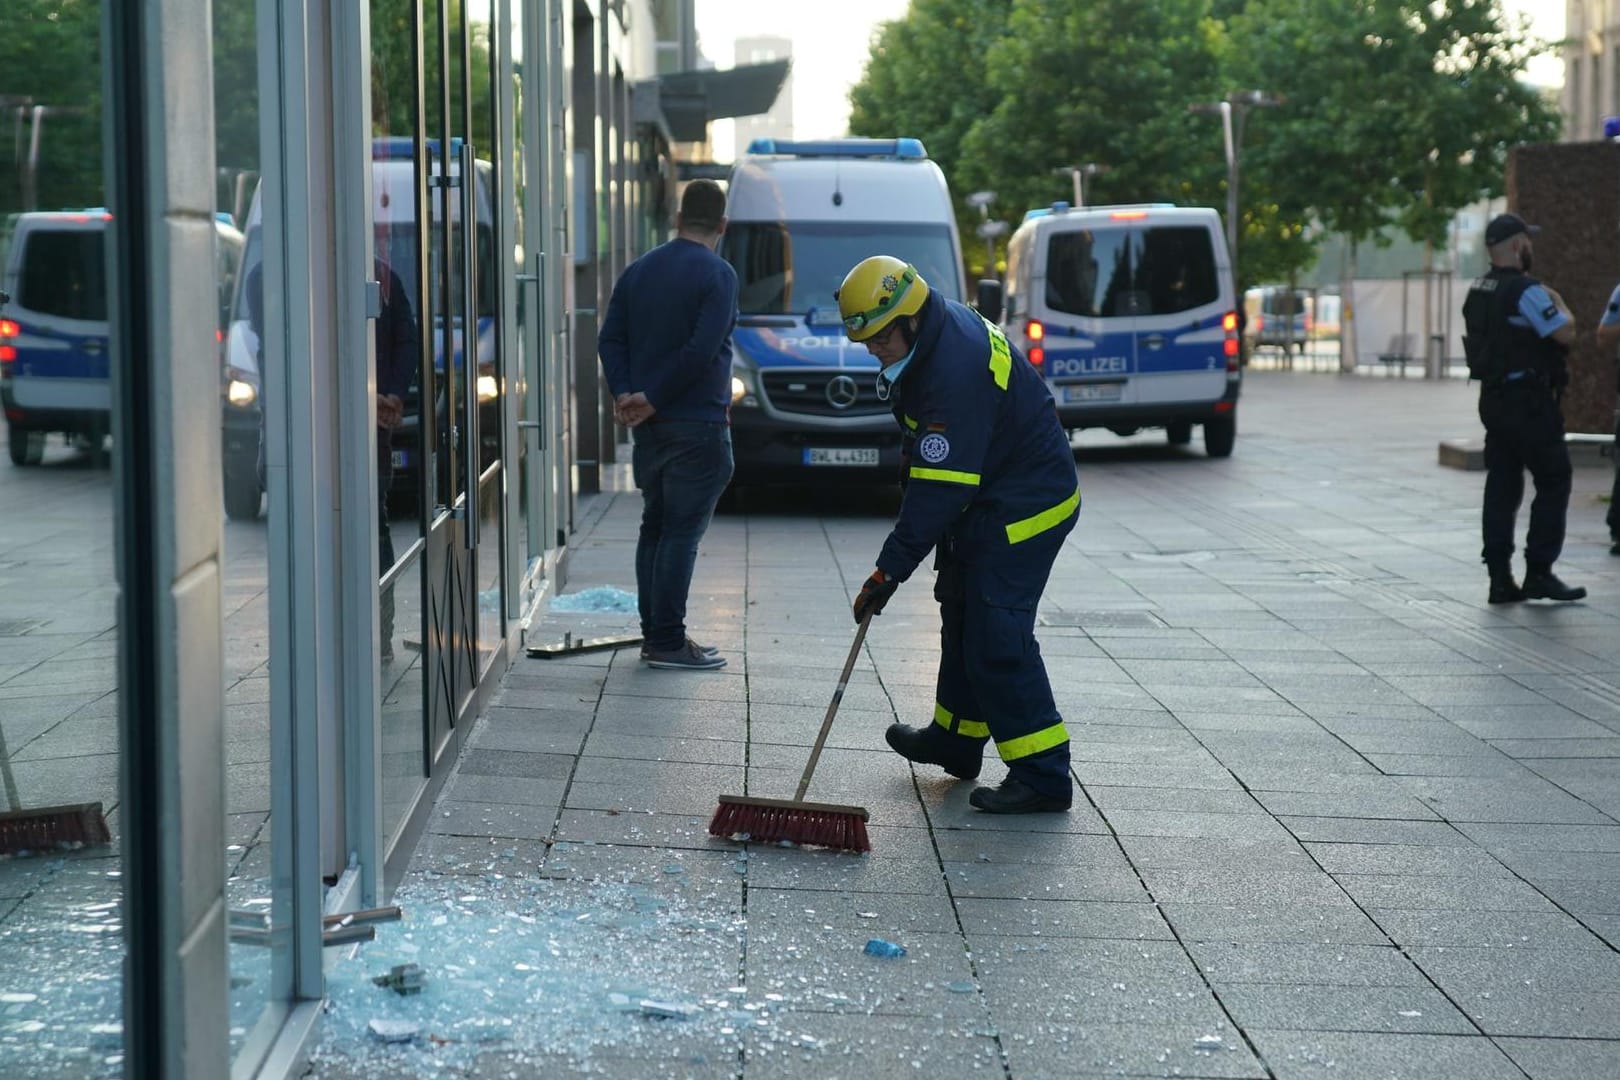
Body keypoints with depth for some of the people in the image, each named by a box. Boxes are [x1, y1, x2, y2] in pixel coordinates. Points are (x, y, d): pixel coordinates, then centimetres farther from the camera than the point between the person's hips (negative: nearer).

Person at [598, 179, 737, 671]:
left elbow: (610, 339, 5)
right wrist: (652, 399, -13)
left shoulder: (638, 270, 10)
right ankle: (667, 642, -4)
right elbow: (702, 350, -19)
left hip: (648, 425, 7)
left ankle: (655, 634, 17)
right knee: (681, 531, -4)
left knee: (654, 527, 14)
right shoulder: (717, 274, -10)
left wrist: (624, 393, -4)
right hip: (697, 425, -7)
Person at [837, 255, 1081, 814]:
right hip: (992, 499, 11)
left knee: (997, 636, -13)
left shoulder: (956, 370, -30)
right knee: (962, 615, 19)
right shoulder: (938, 330, 2)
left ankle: (1043, 776, -9)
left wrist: (891, 570, -28)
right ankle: (956, 739, 34)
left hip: (1025, 507, -11)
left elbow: (940, 488, -31)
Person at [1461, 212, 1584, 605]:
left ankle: (1501, 579, 8)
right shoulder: (1526, 290, -16)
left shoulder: (1478, 292, 12)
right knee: (1554, 481, 0)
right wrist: (1560, 305, 2)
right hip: (1527, 400, -9)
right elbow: (1565, 334, -17)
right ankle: (1539, 572, -2)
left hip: (1493, 397, 9)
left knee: (1501, 485, 8)